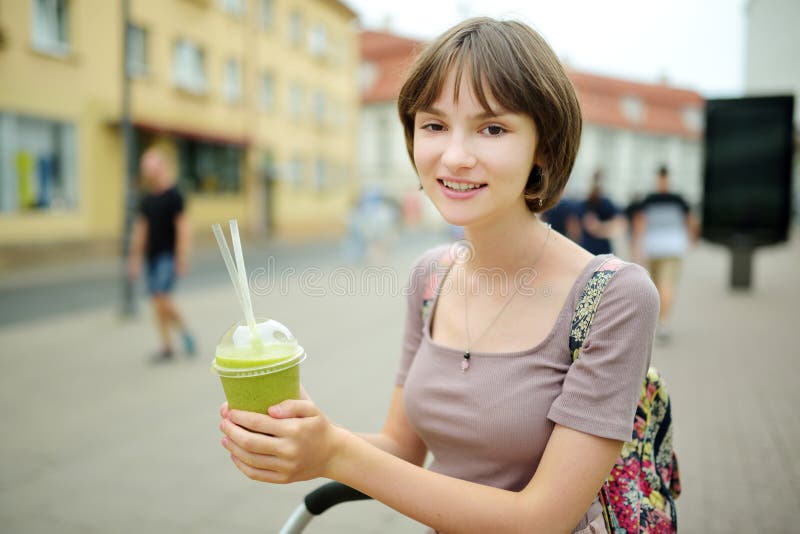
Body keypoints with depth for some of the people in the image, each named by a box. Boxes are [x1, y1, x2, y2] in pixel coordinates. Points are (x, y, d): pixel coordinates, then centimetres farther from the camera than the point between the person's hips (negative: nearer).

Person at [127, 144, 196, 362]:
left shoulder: (173, 195, -8)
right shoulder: (146, 199, 11)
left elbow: (182, 227, -12)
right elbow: (140, 229, 16)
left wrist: (182, 258, -16)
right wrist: (134, 258, 15)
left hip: (168, 256, -7)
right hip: (152, 255, 7)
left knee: (161, 297, -16)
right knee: (157, 301, 7)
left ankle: (184, 332, 7)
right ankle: (167, 347, 15)